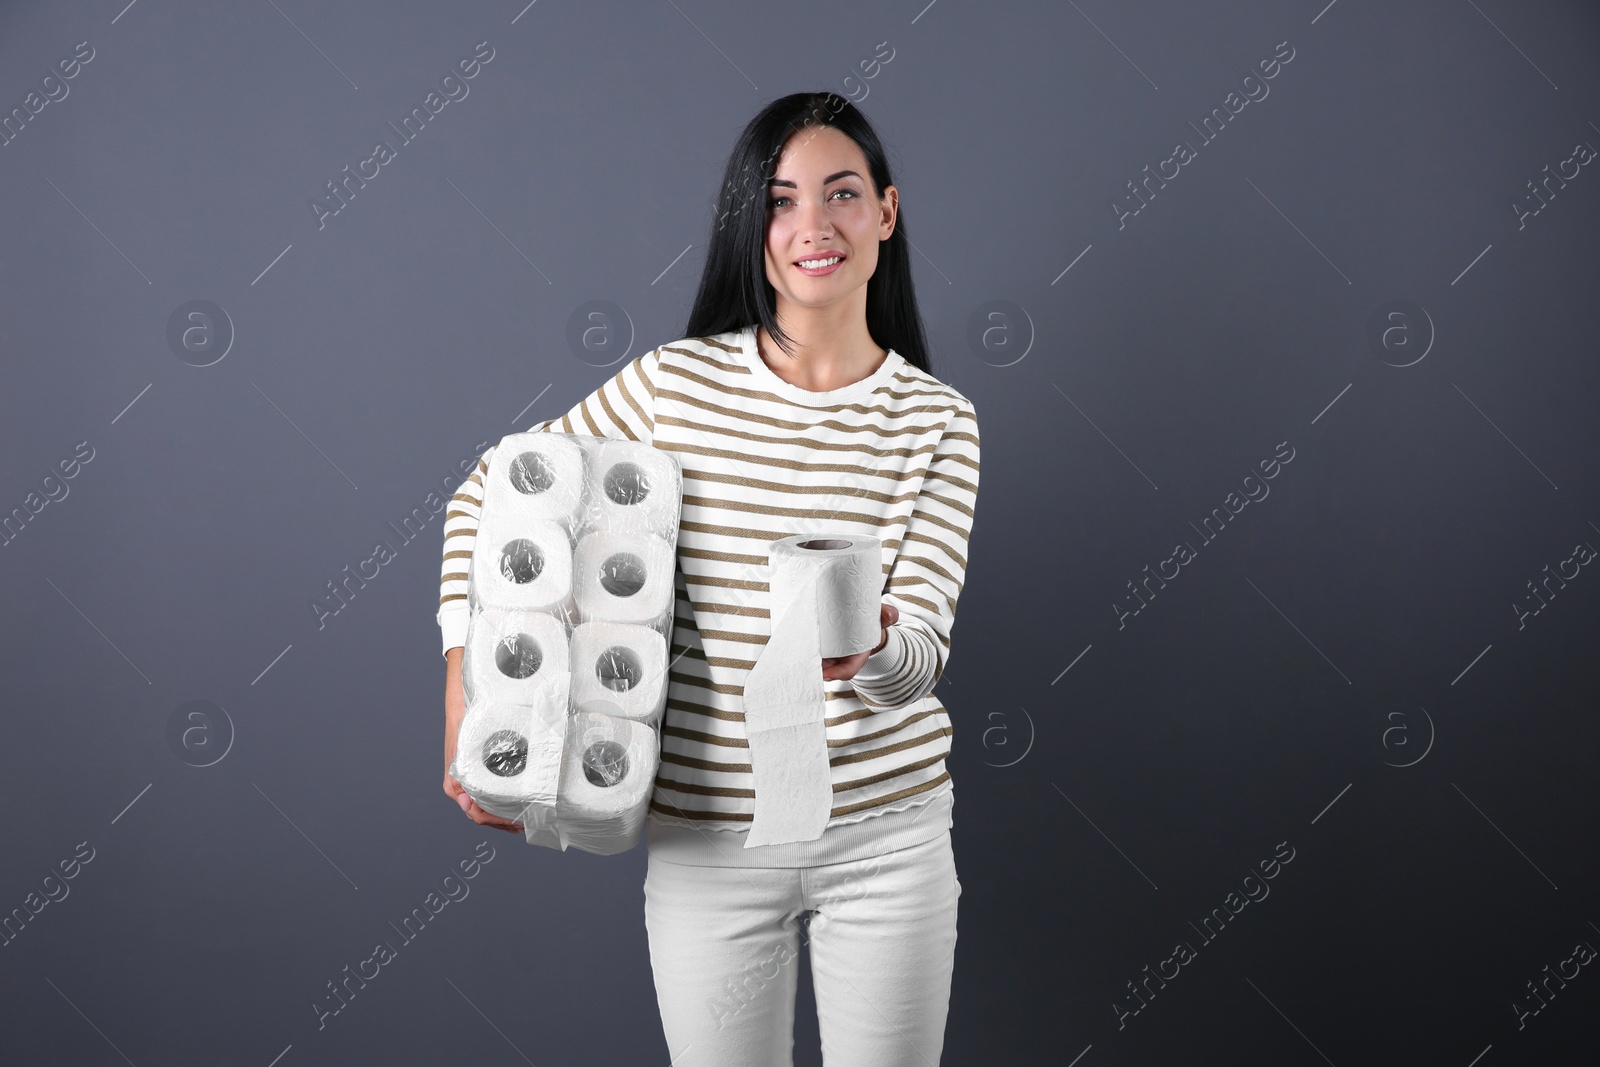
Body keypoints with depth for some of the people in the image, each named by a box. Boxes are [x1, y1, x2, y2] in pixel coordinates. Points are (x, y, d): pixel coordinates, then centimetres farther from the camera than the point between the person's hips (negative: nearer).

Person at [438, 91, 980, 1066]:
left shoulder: (938, 420, -2)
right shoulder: (678, 381, -4)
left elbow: (922, 649, -9)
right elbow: (487, 497, 4)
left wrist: (865, 649, -33)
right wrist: (465, 693, -4)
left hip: (887, 837, 1)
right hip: (708, 841, 0)